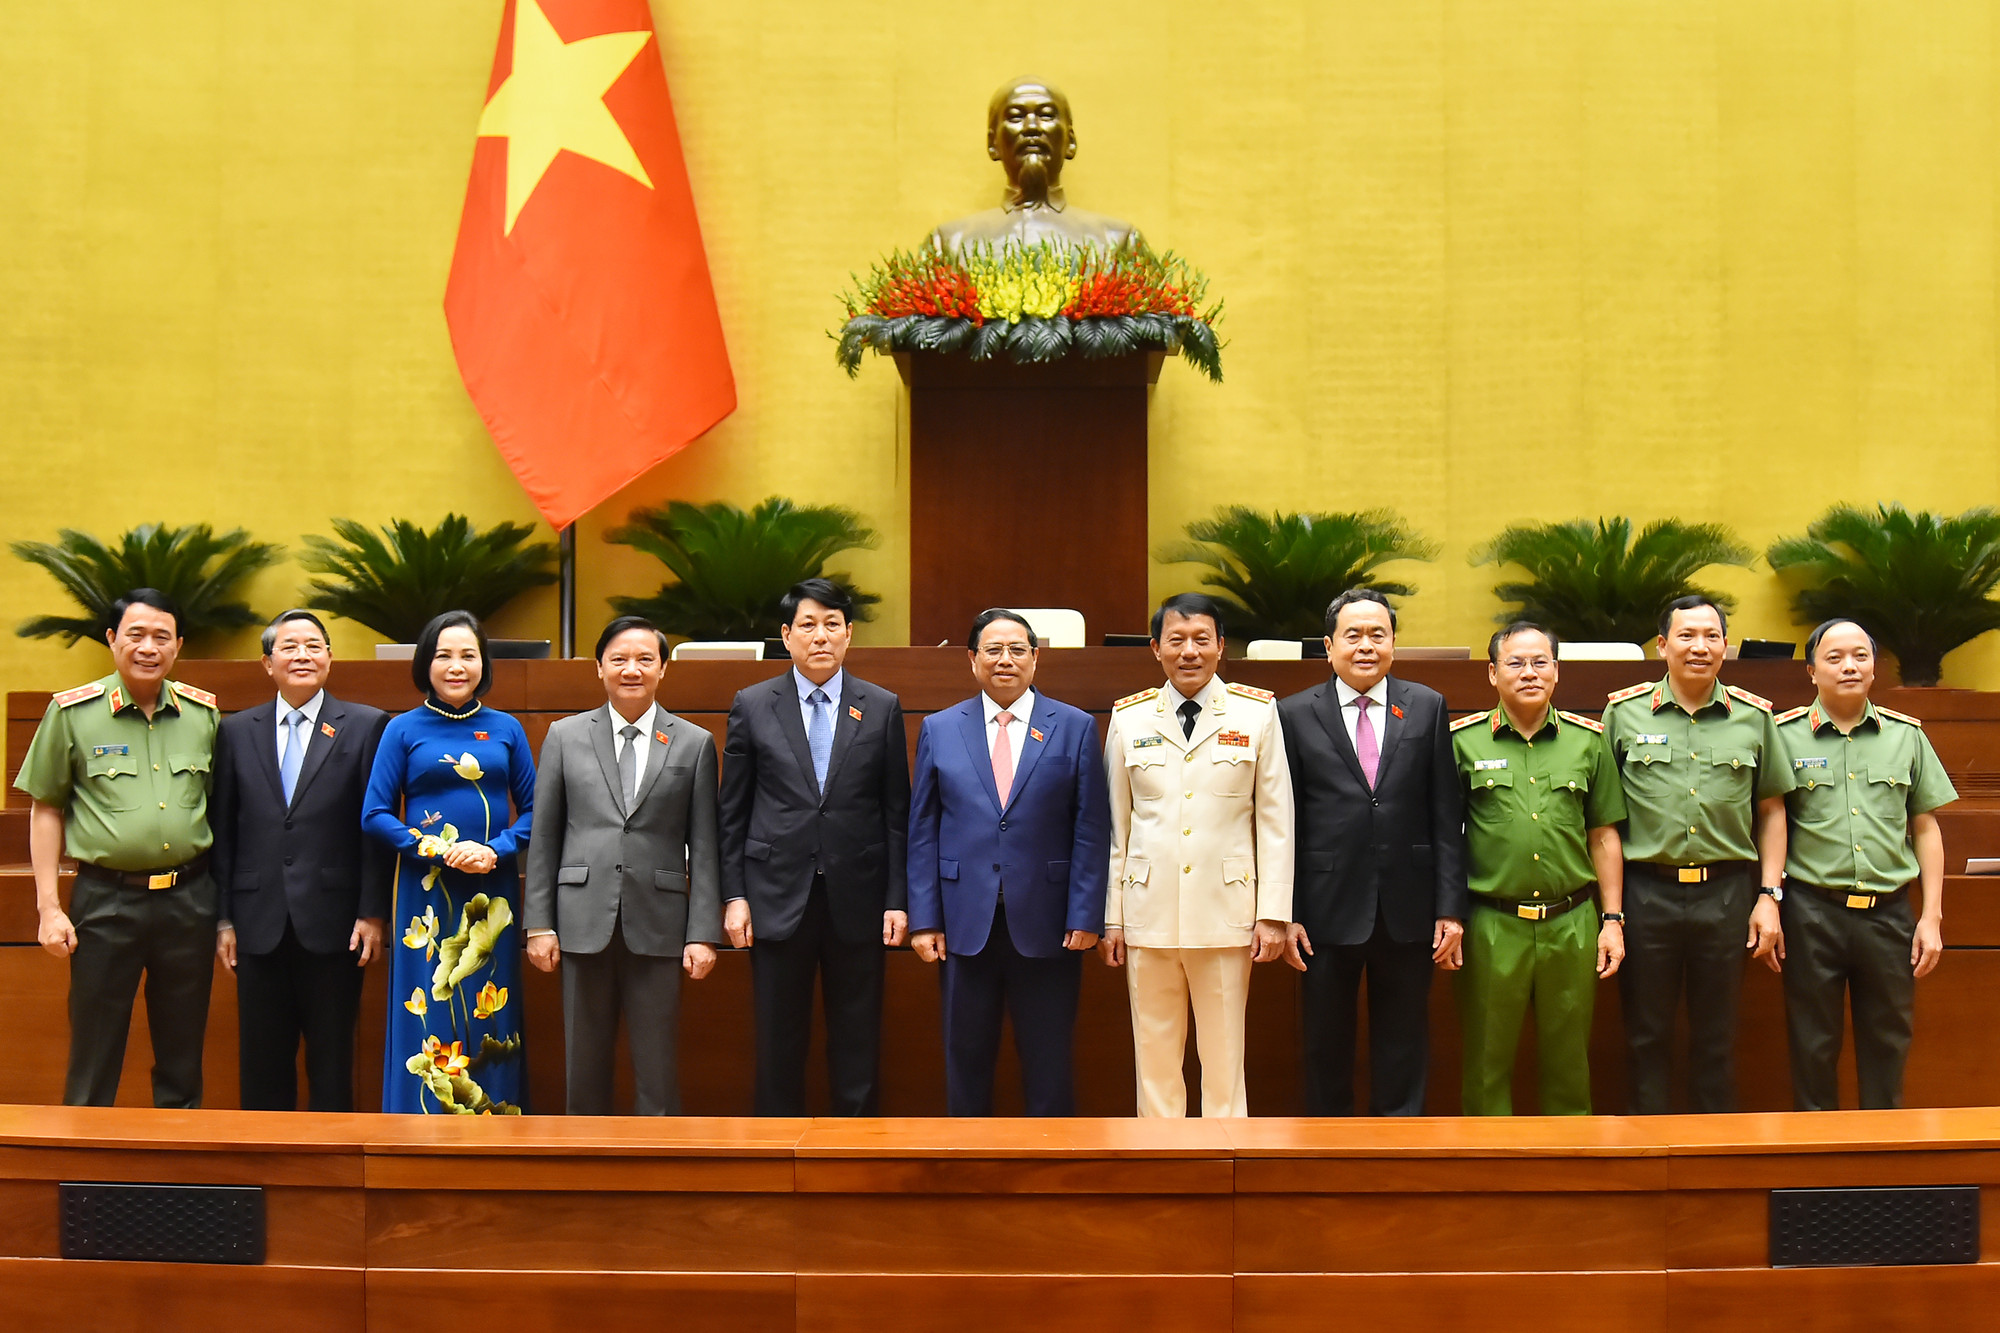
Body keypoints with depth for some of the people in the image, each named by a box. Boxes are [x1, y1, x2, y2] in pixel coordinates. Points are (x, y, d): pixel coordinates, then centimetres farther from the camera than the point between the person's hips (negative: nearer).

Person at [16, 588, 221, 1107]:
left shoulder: (203, 712, 7)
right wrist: (48, 907, -3)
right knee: (92, 1061, 3)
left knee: (182, 1060, 11)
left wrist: (225, 905, 7)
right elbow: (46, 809, 3)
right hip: (106, 900, -2)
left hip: (189, 899, 2)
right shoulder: (72, 712, -1)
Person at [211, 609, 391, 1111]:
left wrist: (372, 913, -6)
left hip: (332, 924, -2)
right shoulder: (237, 731, 11)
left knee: (331, 1067, 4)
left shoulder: (366, 726, 3)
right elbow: (223, 830, 9)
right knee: (262, 1068, 7)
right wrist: (223, 917, 4)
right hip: (260, 924, 2)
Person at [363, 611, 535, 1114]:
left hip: (493, 893, 2)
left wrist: (495, 851, -11)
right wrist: (436, 850, -13)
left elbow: (532, 809, 8)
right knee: (428, 1019, -2)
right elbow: (375, 816, 0)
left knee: (491, 1018, 3)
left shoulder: (506, 730, 8)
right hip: (426, 894, -1)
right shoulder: (403, 729, 4)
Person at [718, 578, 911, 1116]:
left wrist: (898, 900, 0)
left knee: (858, 1046, 5)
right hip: (778, 897, 0)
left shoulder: (883, 708, 5)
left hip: (857, 899, 0)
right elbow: (733, 812, 6)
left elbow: (896, 813, 5)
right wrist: (734, 896, -1)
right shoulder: (752, 706, 4)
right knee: (779, 1045, 6)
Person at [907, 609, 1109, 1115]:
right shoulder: (939, 730, 7)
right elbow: (922, 831, 6)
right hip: (965, 922, 1)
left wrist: (1085, 917, -7)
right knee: (966, 1059, 8)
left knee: (1049, 1065, 5)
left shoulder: (1075, 727, 4)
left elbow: (1091, 830, 0)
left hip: (1046, 925, -1)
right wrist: (923, 920, -1)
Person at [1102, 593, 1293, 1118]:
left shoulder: (1257, 713, 2)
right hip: (1149, 914, 1)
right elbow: (1116, 825, 8)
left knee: (1225, 1059, 3)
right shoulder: (1128, 718, 6)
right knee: (1155, 1057, 7)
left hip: (1226, 914, -1)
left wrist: (1273, 915, -3)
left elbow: (1275, 821, 2)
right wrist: (1110, 917, 5)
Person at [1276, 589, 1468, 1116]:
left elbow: (1447, 816, 3)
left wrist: (1451, 907, -2)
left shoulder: (1427, 708, 5)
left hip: (1408, 913, 1)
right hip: (1329, 911, -1)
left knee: (1403, 1051, 9)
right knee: (1326, 1051, 9)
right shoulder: (1296, 715, 2)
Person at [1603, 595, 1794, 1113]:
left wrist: (1769, 895, 4)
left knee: (1717, 1041, 9)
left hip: (1727, 892, 1)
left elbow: (1770, 810, 12)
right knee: (1645, 1037, 7)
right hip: (1646, 890, -1)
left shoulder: (1754, 717, 6)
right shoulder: (1623, 712, 2)